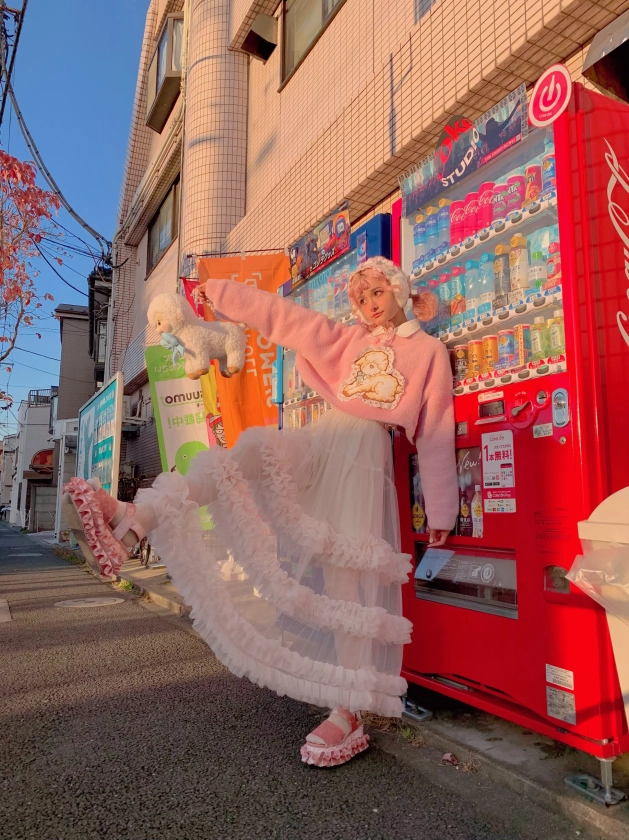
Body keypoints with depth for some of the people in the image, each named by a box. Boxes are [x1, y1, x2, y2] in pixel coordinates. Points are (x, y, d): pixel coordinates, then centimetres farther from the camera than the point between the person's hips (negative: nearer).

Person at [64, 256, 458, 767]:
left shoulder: (429, 351, 11)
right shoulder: (349, 340, 22)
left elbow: (436, 433, 5)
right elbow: (282, 316, 16)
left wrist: (441, 510, 2)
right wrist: (215, 291, 11)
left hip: (366, 454, -3)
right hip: (321, 440, 4)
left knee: (352, 577, -14)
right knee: (252, 449, -25)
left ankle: (348, 713, -10)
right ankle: (135, 520, -39)